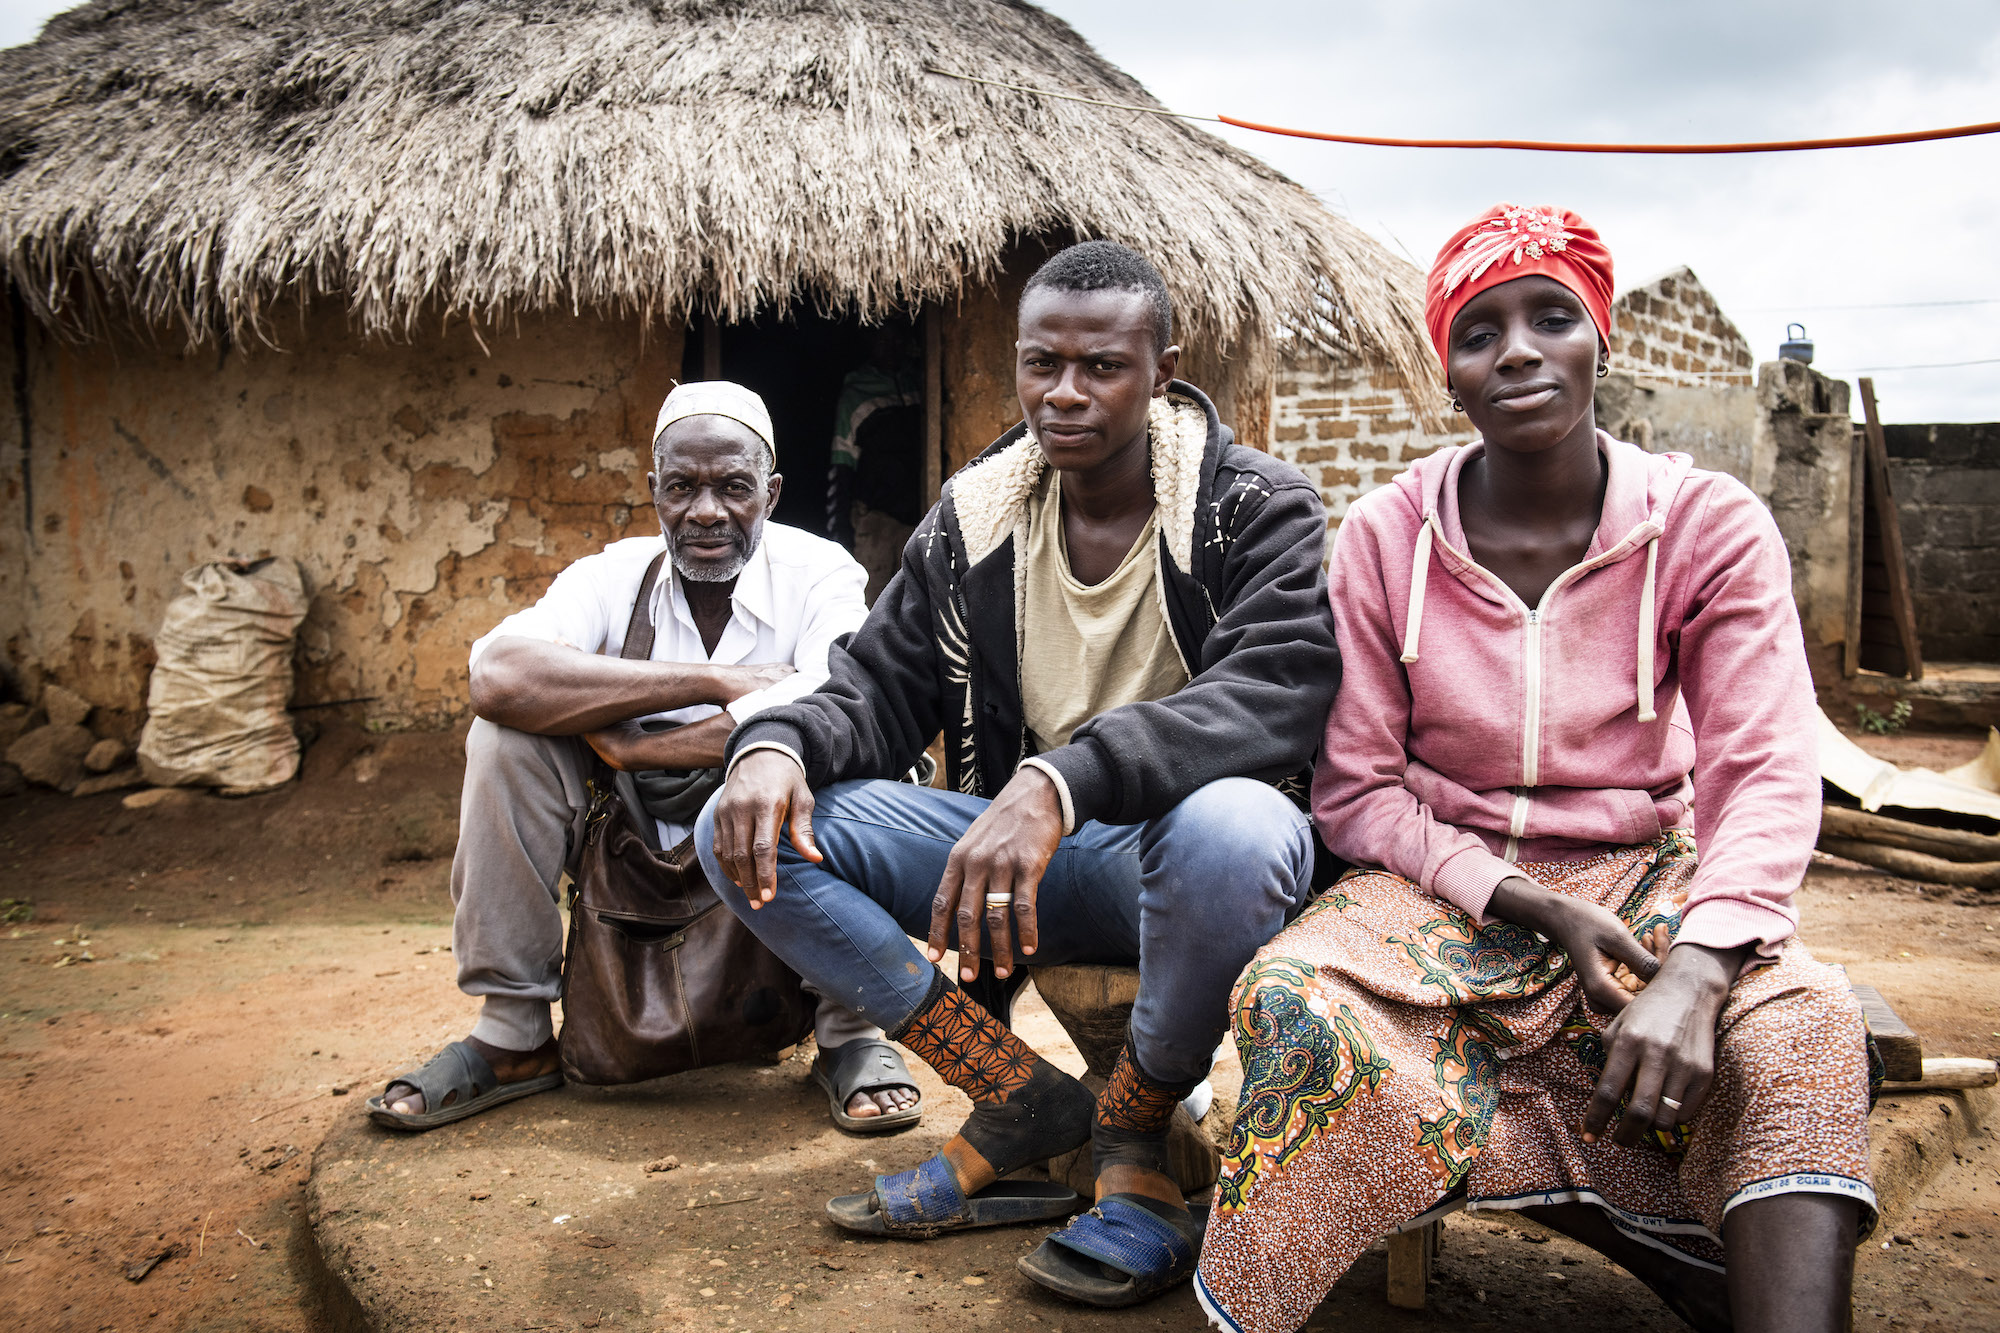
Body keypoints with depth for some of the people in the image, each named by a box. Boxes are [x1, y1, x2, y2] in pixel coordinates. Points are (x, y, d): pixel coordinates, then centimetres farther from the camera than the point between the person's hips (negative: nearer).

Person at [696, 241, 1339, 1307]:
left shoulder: (1259, 509, -9)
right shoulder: (972, 518, 5)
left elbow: (1272, 696, -27)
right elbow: (881, 688, 5)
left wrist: (1060, 784, -43)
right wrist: (777, 744, -21)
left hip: (1174, 848, -4)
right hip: (1015, 854, 5)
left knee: (1231, 827, -42)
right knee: (741, 830, -11)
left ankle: (1132, 1137, -10)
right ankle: (1023, 1101, -6)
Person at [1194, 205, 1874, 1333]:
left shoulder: (1710, 526, -5)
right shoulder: (1385, 538, -4)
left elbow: (1766, 775, -12)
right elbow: (1355, 788, -4)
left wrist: (1694, 969, -30)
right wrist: (1531, 904, -17)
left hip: (1641, 877, 0)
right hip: (1443, 878, 0)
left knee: (1803, 1024, -30)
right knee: (1296, 996, -30)